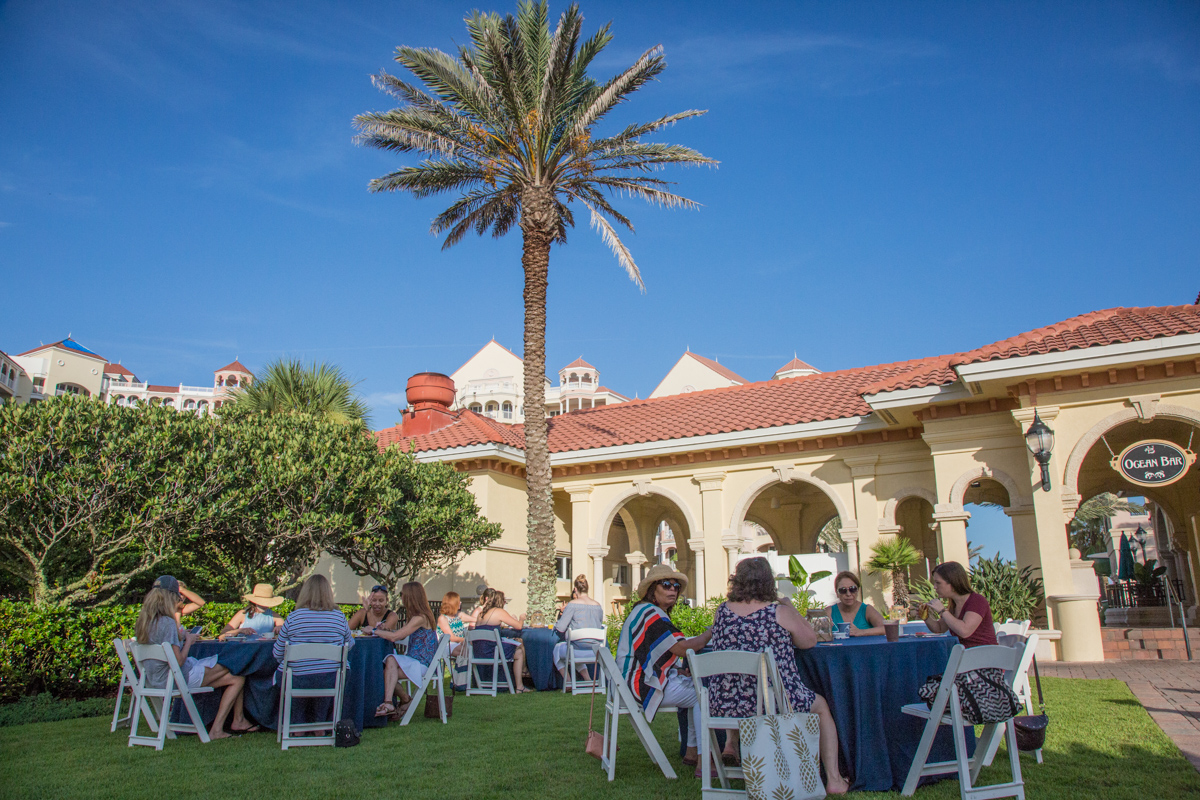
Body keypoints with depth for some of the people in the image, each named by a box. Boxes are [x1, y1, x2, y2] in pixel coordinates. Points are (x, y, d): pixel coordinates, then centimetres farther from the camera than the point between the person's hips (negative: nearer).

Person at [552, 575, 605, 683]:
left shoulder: (573, 604, -9)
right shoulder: (598, 606, 6)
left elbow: (560, 628, -9)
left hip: (578, 647, -5)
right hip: (595, 649, 5)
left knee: (557, 648, 24)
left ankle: (567, 682, 19)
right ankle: (587, 678, 25)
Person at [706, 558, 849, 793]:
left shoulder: (721, 612, 0)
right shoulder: (781, 613, -11)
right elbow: (810, 641, 4)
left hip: (723, 706, 4)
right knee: (821, 705, 26)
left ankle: (731, 743, 32)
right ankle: (834, 780, 26)